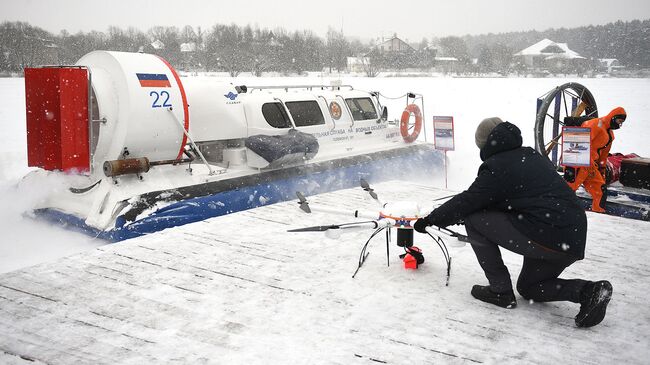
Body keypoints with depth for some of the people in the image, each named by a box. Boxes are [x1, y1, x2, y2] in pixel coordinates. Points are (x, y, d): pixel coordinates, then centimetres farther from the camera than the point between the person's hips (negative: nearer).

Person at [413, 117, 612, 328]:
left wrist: (431, 220, 7)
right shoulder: (533, 156, 19)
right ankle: (588, 291, 5)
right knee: (528, 287, 28)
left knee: (474, 222, 1)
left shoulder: (497, 168, -7)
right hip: (574, 241, 9)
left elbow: (467, 202, -6)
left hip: (545, 238, -9)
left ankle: (500, 290, 6)